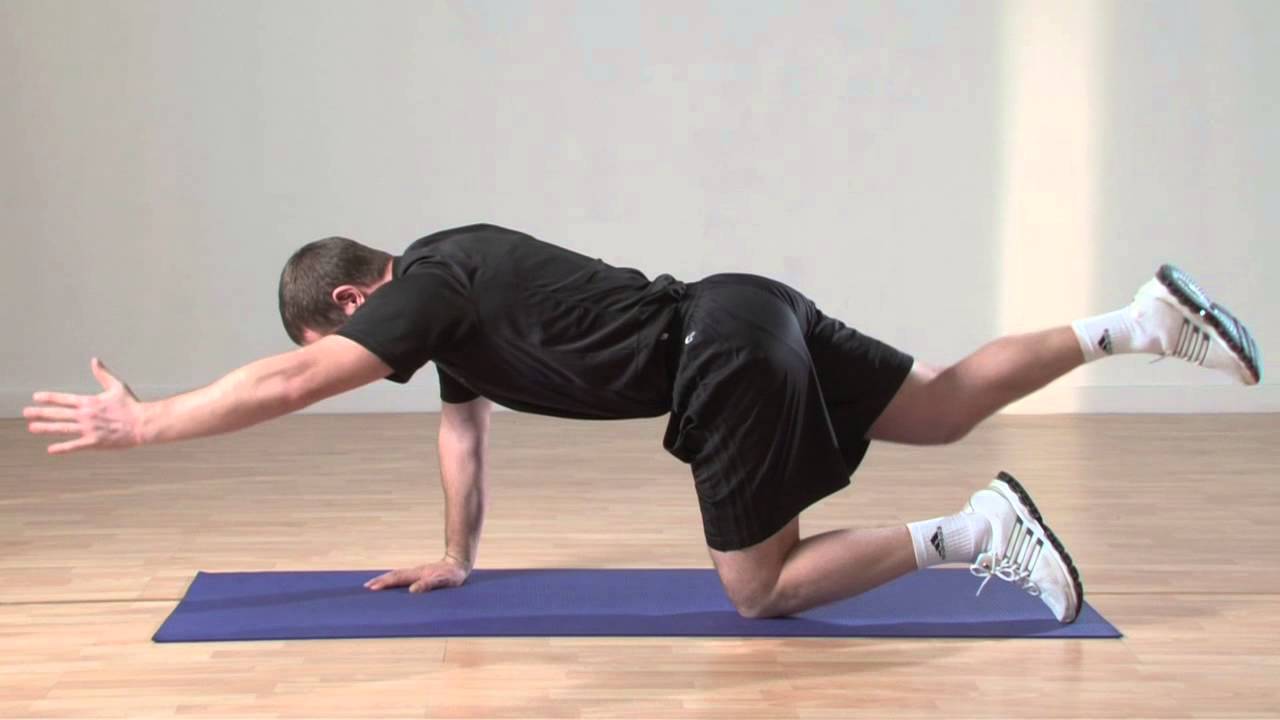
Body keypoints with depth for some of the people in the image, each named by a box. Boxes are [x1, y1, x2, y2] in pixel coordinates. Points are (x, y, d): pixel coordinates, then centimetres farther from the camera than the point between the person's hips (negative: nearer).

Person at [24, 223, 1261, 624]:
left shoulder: (428, 288, -9)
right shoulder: (450, 286, 18)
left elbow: (291, 382, -16)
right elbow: (464, 429, 28)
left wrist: (141, 422, -11)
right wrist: (453, 560, 31)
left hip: (727, 359, -9)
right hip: (748, 319, 9)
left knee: (761, 594, -1)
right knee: (946, 410, 19)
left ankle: (973, 532, -6)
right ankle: (1141, 319, 18)